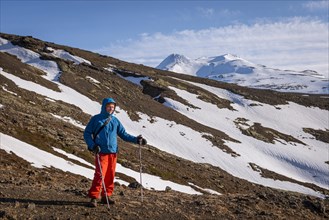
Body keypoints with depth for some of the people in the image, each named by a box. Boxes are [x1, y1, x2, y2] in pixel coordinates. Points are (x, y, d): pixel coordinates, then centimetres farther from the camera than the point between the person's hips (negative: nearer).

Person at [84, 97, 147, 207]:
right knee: (100, 175, -13)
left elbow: (123, 134, 16)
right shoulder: (96, 119, 2)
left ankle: (106, 196, 18)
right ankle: (94, 197, -5)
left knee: (110, 175, 7)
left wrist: (136, 139, 3)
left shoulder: (115, 120, 13)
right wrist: (92, 145, -12)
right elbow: (87, 133, 3)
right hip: (101, 152, -5)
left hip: (113, 152, 5)